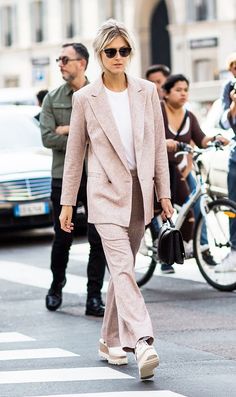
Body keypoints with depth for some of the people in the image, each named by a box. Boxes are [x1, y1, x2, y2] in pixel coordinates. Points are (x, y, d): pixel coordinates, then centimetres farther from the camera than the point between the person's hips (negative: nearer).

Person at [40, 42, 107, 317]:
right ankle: (56, 287, 28)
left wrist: (70, 130, -12)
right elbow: (48, 138, -5)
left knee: (98, 240, -2)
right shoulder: (52, 99, 7)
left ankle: (94, 297, 5)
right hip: (64, 178, 1)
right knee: (62, 240, 7)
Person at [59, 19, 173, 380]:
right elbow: (75, 152, 4)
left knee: (122, 269, 11)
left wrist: (164, 193, 5)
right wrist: (67, 202, 4)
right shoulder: (85, 99, -1)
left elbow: (159, 145, 8)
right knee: (123, 268, -16)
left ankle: (111, 341, 24)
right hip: (107, 192, -3)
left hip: (140, 191, 3)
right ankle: (142, 344, -27)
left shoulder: (147, 92, 5)